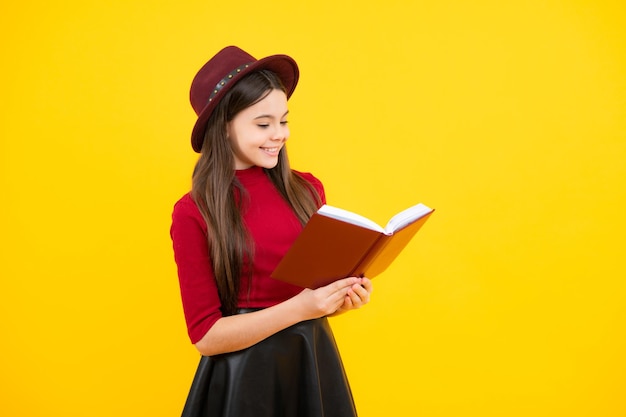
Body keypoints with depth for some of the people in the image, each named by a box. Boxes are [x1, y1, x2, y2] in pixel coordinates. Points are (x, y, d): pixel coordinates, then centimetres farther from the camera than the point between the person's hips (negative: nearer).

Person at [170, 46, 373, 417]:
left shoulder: (308, 190, -1)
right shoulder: (193, 214, -12)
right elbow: (205, 335, -13)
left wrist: (343, 297, -11)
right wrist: (298, 309, -23)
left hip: (316, 361, 4)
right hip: (242, 376, -4)